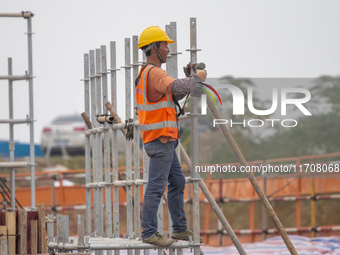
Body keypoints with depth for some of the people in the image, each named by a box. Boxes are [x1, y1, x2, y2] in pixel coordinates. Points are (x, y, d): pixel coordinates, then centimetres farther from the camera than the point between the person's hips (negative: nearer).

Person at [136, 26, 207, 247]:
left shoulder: (146, 73, 18)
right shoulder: (154, 73, -16)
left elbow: (173, 94, 22)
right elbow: (177, 88, -31)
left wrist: (191, 81, 9)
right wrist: (198, 77, -13)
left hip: (164, 140, 11)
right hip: (161, 140, -11)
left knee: (177, 182, 15)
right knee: (156, 187, -9)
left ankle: (180, 229, 19)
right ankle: (149, 233, -8)